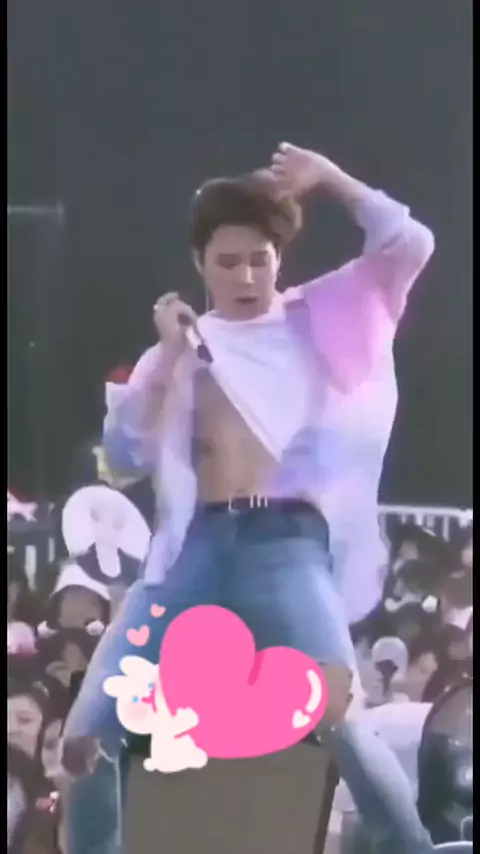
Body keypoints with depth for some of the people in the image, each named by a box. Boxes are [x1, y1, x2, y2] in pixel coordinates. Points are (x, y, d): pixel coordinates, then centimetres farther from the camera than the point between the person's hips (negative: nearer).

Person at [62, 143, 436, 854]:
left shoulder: (317, 319, 12)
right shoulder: (182, 347, 18)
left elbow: (409, 245, 1)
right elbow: (125, 454, 8)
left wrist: (330, 178, 1)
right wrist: (168, 357, 0)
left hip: (287, 544, -3)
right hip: (196, 546, 3)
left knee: (340, 725, -20)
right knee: (87, 734, -5)